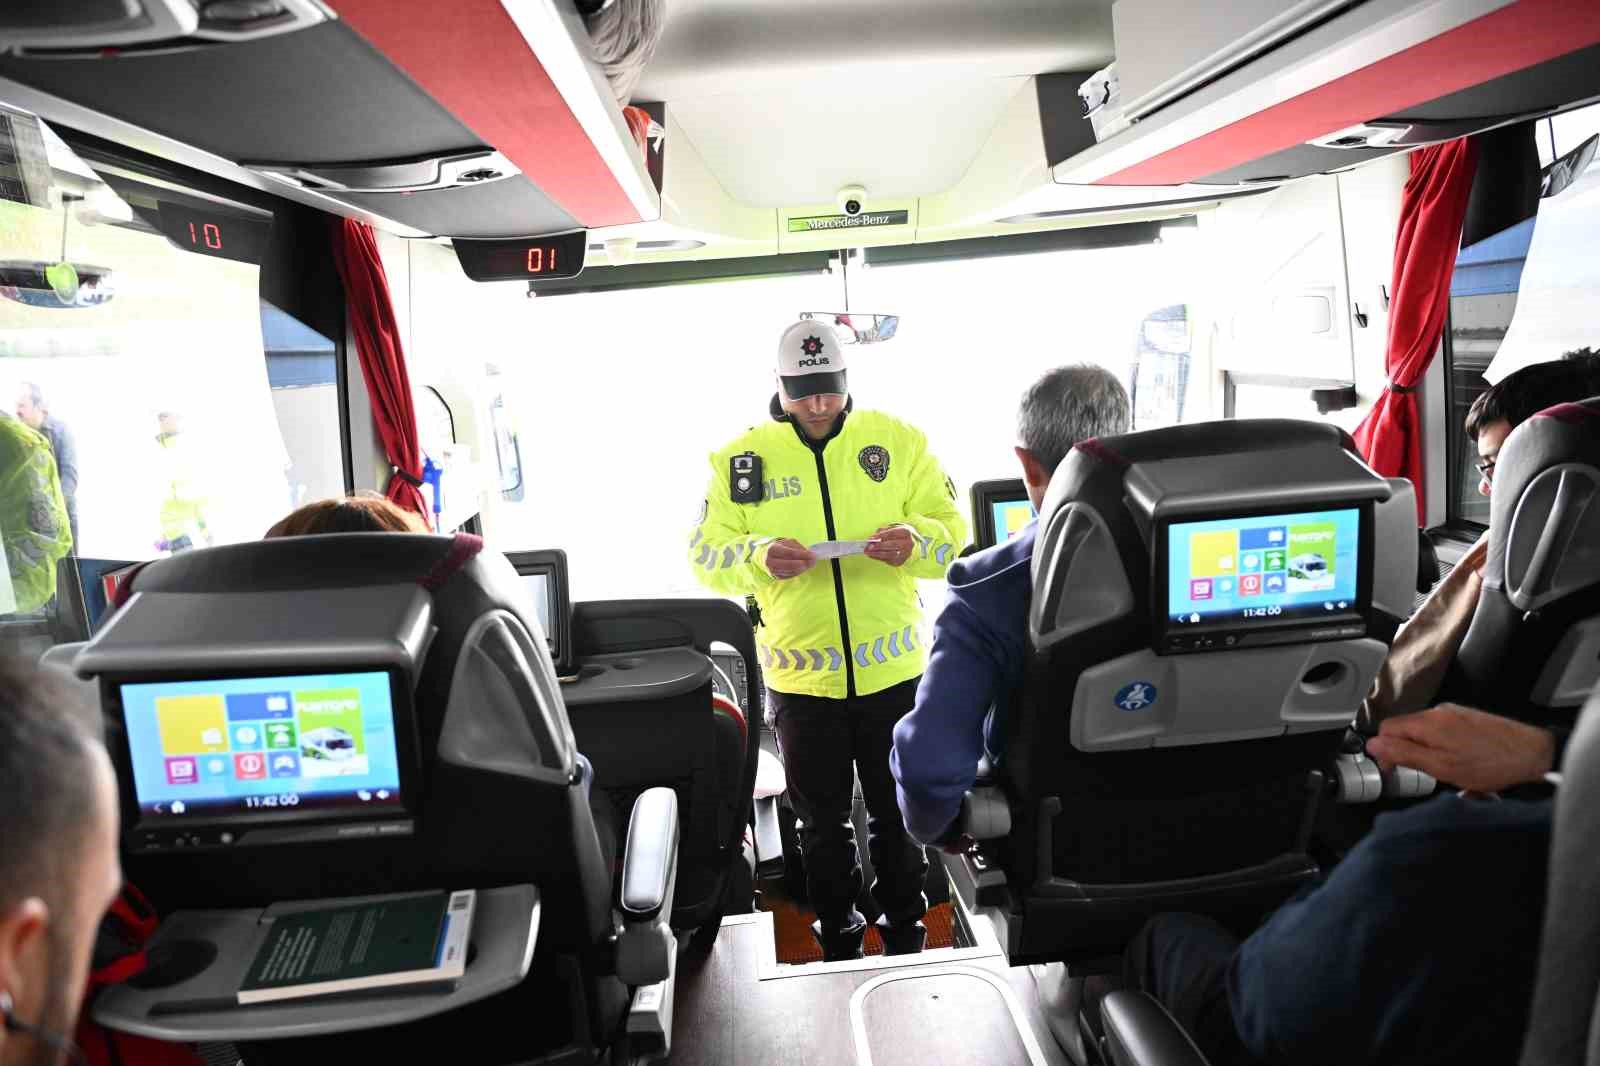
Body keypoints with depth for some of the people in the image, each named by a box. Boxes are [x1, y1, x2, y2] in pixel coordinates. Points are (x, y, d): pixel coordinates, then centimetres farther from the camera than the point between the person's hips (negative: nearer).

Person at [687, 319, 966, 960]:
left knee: (896, 814, 16)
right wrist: (759, 557, -24)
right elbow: (706, 552, -3)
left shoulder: (898, 440, -1)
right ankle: (838, 938, 37)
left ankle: (905, 931, 37)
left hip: (892, 671, 0)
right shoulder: (741, 457, -2)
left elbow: (952, 529, 1)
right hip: (800, 678, 0)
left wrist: (914, 541, -22)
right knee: (821, 821, 16)